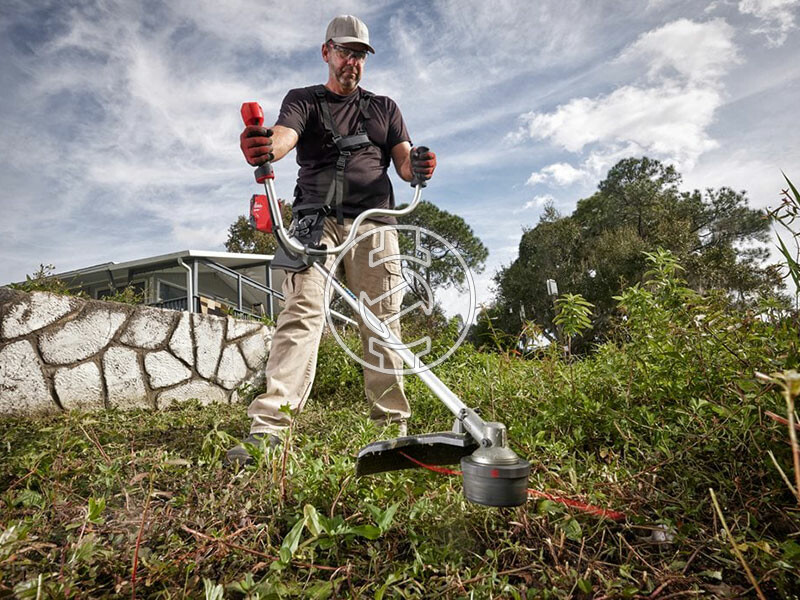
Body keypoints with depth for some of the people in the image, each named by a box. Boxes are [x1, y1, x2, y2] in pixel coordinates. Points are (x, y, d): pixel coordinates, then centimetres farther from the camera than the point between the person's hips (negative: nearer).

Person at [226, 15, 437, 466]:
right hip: (317, 219, -2)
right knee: (302, 313, -18)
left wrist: (417, 166, -14)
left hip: (374, 220, 2)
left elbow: (404, 161, 12)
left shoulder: (384, 108, 24)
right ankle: (269, 428, -23)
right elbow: (284, 136, -5)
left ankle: (393, 427, 3)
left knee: (382, 322, -3)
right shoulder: (304, 100, 17)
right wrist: (264, 148, -30)